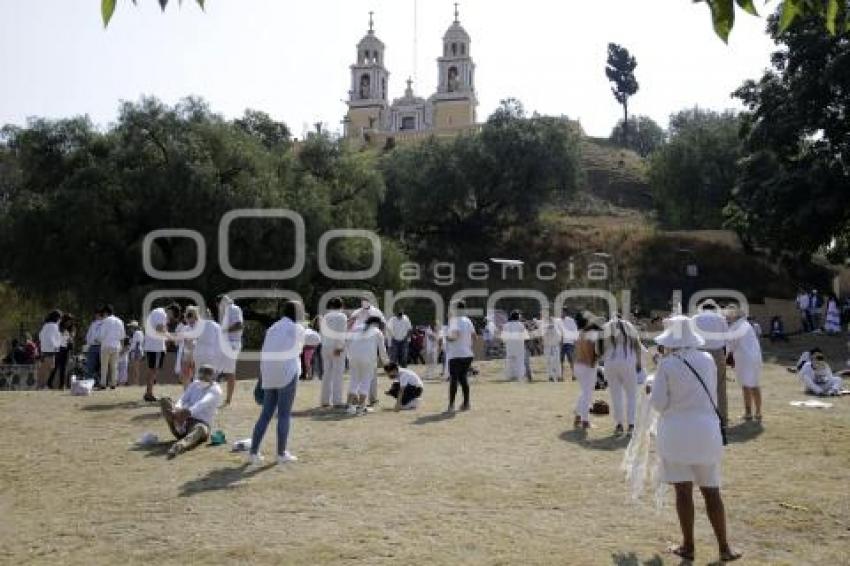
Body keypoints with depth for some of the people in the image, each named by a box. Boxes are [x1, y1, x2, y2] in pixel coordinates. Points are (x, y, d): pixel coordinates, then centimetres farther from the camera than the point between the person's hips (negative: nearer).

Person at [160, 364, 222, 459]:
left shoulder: (215, 390, -1)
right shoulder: (194, 385, 17)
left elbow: (203, 403, -21)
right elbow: (183, 399, 1)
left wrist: (189, 411, -40)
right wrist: (177, 409, -24)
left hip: (201, 423, -6)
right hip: (185, 421, 6)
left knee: (200, 429, -43)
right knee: (164, 401, -11)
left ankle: (179, 446, -75)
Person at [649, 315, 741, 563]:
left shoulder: (666, 364, -9)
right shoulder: (707, 360, 2)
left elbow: (658, 402, -8)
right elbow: (712, 396, 11)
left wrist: (653, 391, 11)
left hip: (676, 431, -3)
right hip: (706, 430, 3)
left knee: (683, 491, 4)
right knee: (711, 490, 11)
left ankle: (688, 546, 12)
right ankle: (724, 547, 14)